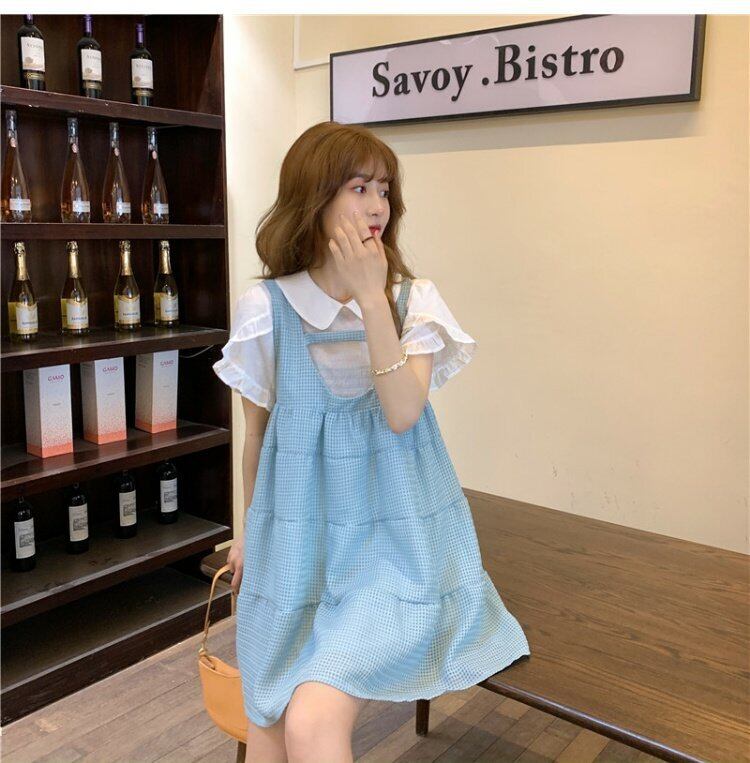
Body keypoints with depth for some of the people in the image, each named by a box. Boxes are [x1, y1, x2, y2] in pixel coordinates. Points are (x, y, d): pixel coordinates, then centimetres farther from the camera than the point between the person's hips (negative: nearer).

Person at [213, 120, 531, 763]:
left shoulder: (413, 299, -3)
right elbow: (257, 433, 7)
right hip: (296, 540, 2)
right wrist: (250, 530, 18)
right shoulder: (266, 308, -4)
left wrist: (371, 297, -21)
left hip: (394, 540, -1)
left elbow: (403, 413, -17)